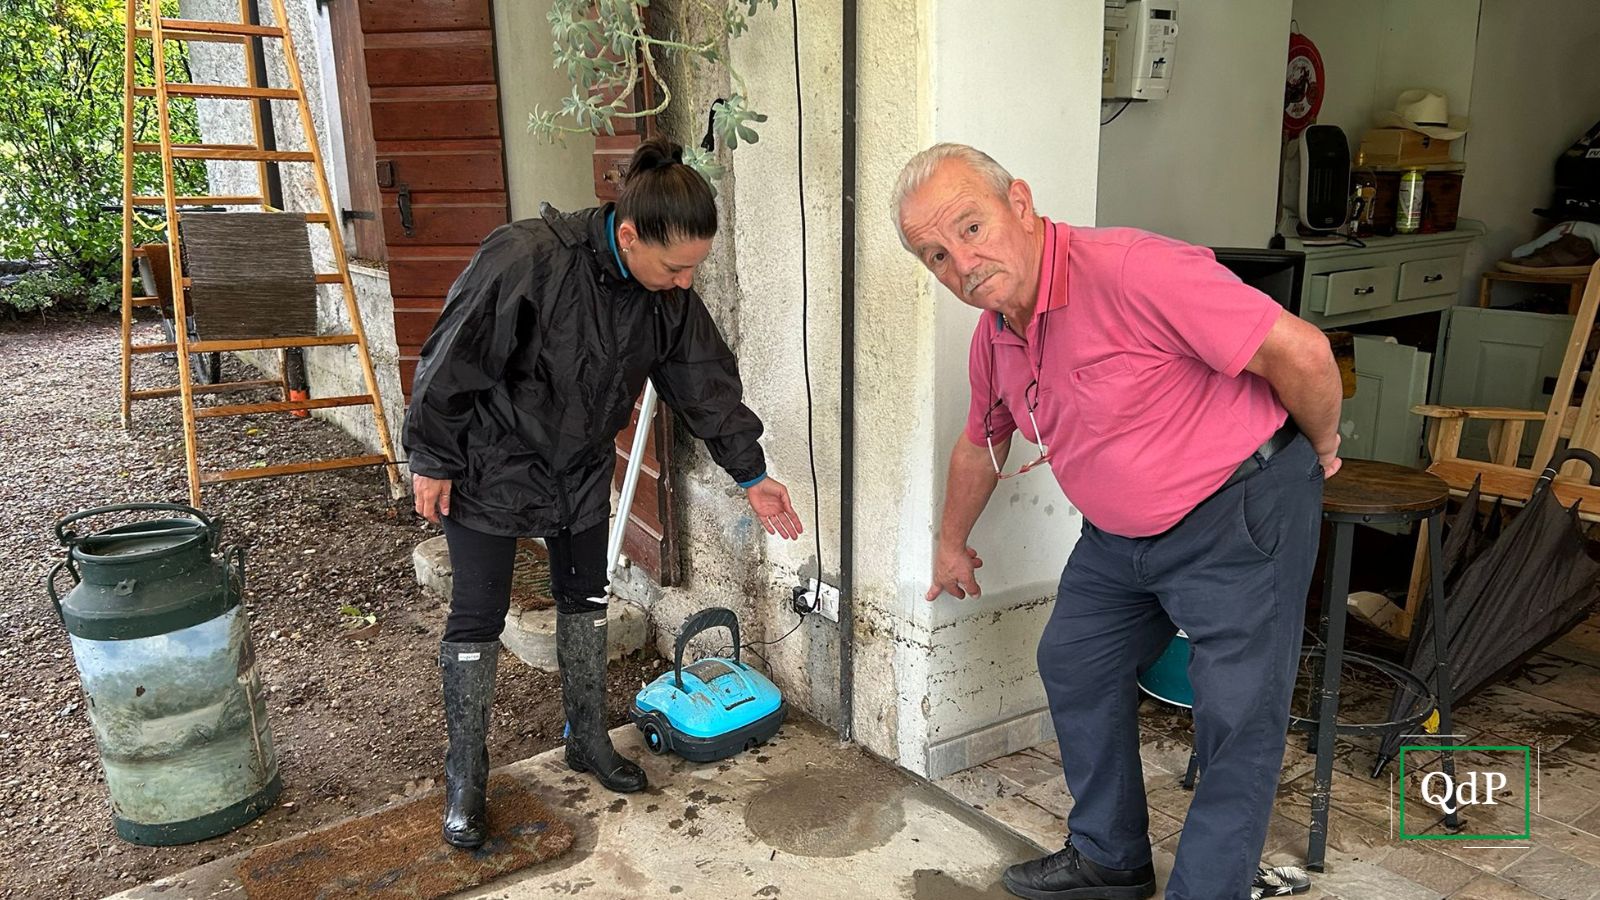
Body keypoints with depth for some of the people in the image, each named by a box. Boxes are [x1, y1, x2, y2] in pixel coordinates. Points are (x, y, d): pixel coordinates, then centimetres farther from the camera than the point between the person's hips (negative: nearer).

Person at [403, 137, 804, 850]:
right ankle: (464, 777, 18)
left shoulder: (670, 296, -12)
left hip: (581, 469, 6)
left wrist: (752, 476, 0)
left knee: (586, 597, 14)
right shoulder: (525, 258, -31)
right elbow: (453, 361, -23)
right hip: (490, 464, -6)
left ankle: (588, 740, 33)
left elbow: (707, 383, -2)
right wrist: (432, 460, -15)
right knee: (478, 616, 1)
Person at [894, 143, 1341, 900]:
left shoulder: (1128, 270, -28)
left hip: (1240, 513, -8)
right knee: (1074, 668, 17)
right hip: (1121, 532, 9)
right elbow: (979, 447, 19)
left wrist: (1320, 451, -8)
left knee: (1237, 725, -3)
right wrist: (951, 545, 30)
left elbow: (1299, 351, -26)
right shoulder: (994, 336, 0)